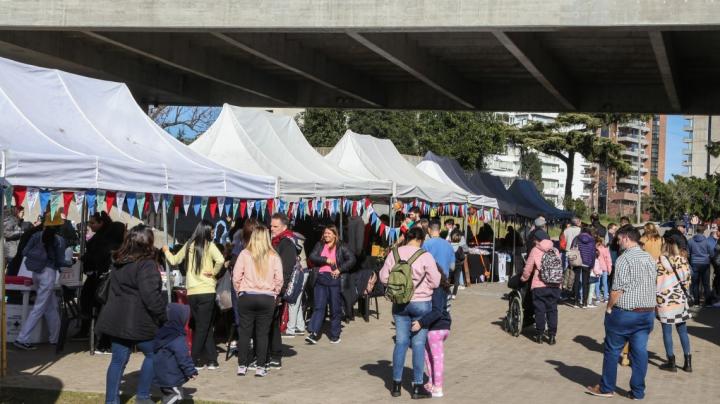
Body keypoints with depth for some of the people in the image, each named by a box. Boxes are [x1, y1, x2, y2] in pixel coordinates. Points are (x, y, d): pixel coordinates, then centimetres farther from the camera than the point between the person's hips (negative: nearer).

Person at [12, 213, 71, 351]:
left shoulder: (37, 236, 4)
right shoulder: (59, 240, -8)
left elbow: (24, 252, 4)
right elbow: (60, 262, -5)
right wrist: (70, 263, 15)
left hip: (36, 272, 6)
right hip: (48, 273, -6)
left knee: (52, 307, 17)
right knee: (39, 308, -3)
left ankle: (55, 338, 23)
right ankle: (22, 339, -9)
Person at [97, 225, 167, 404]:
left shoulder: (118, 262, 12)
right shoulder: (146, 265, -16)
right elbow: (151, 295, -22)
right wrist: (163, 316, -11)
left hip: (117, 319, 7)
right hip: (138, 321, -7)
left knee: (119, 359, 11)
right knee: (153, 355, 11)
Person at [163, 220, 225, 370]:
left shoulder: (189, 246, 8)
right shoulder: (209, 245, -6)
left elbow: (174, 260, 21)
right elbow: (220, 260, -24)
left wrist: (166, 251, 41)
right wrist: (214, 272, -6)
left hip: (191, 292, 5)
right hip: (207, 291, -5)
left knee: (199, 326, 13)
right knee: (203, 327, 4)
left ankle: (211, 359, 14)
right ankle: (195, 360, 7)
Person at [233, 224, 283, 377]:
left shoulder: (245, 254, -3)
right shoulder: (274, 256, -2)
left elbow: (236, 277, -2)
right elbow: (279, 279, -2)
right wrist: (274, 294, 12)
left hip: (246, 297, 0)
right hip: (267, 298, 0)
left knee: (244, 331, 8)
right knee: (263, 333, 6)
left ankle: (242, 366, 11)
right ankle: (260, 367, 6)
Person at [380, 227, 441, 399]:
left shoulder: (394, 254, -2)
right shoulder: (425, 256, -13)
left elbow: (384, 277, 2)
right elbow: (435, 282, -10)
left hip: (399, 304, 4)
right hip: (421, 303, -4)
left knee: (401, 342, 11)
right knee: (418, 343, 3)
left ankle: (396, 384, 15)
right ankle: (417, 386, 8)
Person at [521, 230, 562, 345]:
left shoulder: (535, 250, 0)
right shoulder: (555, 251, 9)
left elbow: (528, 268, 2)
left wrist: (524, 278, 19)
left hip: (540, 286, -3)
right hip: (555, 286, 3)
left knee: (540, 310, 5)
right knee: (552, 310, 8)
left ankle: (539, 335, 10)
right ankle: (552, 336, 8)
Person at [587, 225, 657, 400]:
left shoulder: (625, 259, -15)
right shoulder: (650, 259, 8)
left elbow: (618, 289, -18)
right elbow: (654, 286, 12)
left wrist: (609, 307, -6)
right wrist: (648, 307, 17)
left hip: (625, 313, -6)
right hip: (648, 313, 6)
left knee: (612, 351, 8)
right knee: (640, 351, 9)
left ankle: (606, 388, 16)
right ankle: (638, 392, 12)